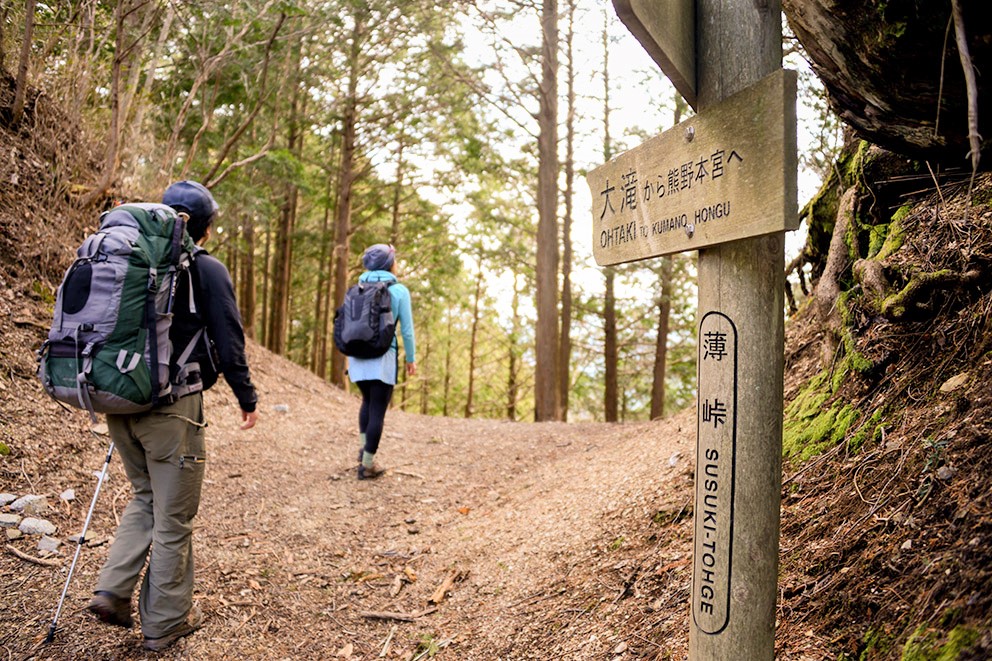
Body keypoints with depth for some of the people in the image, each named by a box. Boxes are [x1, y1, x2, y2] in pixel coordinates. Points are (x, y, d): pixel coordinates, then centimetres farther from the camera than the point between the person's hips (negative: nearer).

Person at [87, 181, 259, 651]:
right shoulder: (207, 269, -7)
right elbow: (228, 341, -9)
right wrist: (247, 398, 2)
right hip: (171, 406, -6)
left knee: (145, 498, 24)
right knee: (173, 515, 6)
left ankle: (112, 591, 15)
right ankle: (165, 621, 16)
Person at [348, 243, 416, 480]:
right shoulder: (399, 291, -5)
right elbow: (406, 329, -5)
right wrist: (411, 358, 6)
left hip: (358, 356, 5)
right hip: (383, 357, -4)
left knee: (368, 401, 25)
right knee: (378, 409, 2)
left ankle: (364, 449, 16)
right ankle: (367, 464, 5)